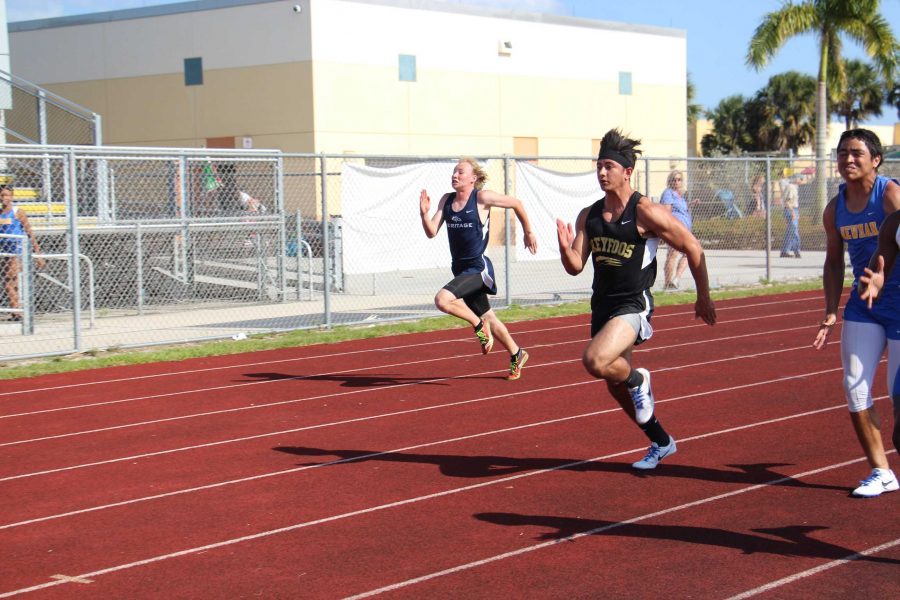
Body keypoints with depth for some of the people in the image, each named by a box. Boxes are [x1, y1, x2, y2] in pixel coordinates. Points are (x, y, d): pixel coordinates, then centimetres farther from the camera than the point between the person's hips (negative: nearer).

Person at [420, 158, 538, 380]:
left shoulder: (482, 198, -12)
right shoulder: (446, 200, 4)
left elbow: (516, 204, -1)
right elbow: (431, 232, 0)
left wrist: (528, 232, 8)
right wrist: (424, 213, -18)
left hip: (478, 268, -7)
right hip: (461, 270, 7)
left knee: (442, 299, -26)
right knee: (488, 318, 17)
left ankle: (479, 325, -3)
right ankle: (517, 355, 36)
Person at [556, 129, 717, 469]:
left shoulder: (646, 213, -13)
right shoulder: (588, 216, 4)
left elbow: (693, 248, -6)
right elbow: (576, 267, 4)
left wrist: (703, 298, 0)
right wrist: (565, 248, -19)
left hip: (633, 306, -7)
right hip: (602, 306, 7)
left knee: (595, 361, -30)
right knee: (615, 386, 15)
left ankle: (637, 380, 3)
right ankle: (661, 442, 35)